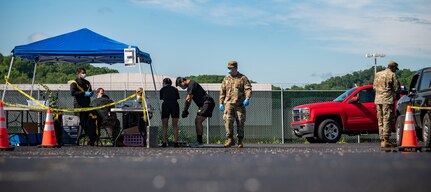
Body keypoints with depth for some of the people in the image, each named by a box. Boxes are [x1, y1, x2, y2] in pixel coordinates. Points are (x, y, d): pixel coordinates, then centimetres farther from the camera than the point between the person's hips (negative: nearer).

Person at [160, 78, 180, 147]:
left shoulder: (162, 89, 17)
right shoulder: (175, 89, 19)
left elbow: (161, 98, 12)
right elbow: (177, 98, 11)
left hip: (166, 105, -1)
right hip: (175, 105, 1)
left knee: (165, 126, 8)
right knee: (175, 126, 8)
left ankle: (164, 142, -2)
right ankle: (175, 142, 1)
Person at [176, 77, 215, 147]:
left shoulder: (192, 84, -13)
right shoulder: (190, 85, 20)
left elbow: (188, 99, -14)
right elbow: (188, 99, 22)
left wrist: (185, 111, -9)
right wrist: (185, 111, 14)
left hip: (208, 103, -11)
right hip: (204, 104, 11)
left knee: (198, 121, -14)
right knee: (197, 121, 8)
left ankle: (200, 142, -15)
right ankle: (199, 141, 9)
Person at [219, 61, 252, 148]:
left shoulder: (243, 78, 5)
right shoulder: (226, 79, 13)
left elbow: (248, 89, -4)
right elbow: (222, 91, 15)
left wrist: (247, 99, -20)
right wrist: (221, 103, 9)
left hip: (240, 104, -1)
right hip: (229, 103, 1)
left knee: (240, 122, 2)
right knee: (228, 120, -15)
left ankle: (240, 141, 13)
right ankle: (230, 139, -11)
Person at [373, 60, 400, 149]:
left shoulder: (377, 74, 15)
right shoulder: (392, 75, -5)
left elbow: (374, 87, 18)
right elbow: (396, 88, -6)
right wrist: (395, 95, 13)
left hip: (378, 100, 7)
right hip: (388, 100, -6)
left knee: (381, 121, 10)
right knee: (387, 120, -7)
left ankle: (382, 140, 10)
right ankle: (385, 141, -12)